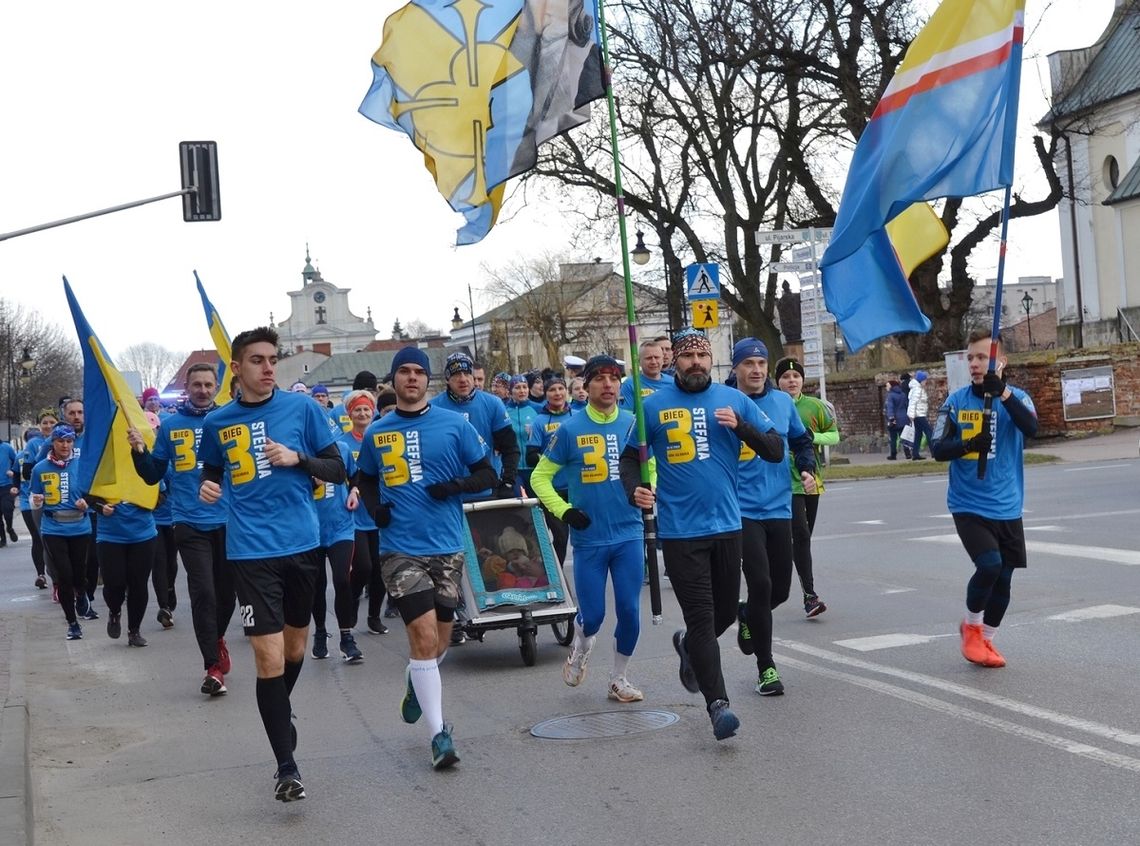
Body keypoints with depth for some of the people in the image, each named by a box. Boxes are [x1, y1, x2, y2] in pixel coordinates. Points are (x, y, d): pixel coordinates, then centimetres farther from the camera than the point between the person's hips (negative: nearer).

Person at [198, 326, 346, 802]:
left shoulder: (302, 408, 1)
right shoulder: (217, 423, 4)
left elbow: (338, 470, 3)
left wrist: (298, 458, -13)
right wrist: (207, 488, -1)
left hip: (301, 544, 1)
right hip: (251, 551, -1)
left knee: (295, 645, 18)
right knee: (269, 655, -9)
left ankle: (281, 709, 49)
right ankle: (286, 767, -1)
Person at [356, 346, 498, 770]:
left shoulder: (454, 425, 1)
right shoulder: (377, 433, 6)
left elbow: (487, 474, 4)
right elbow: (364, 477, 22)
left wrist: (456, 485, -15)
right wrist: (374, 506, 2)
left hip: (447, 547, 1)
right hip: (400, 548, -1)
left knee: (439, 641, 12)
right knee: (424, 635, -13)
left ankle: (415, 684, 46)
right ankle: (438, 733, -5)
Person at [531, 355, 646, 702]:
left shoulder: (634, 424, 1)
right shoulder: (570, 430, -6)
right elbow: (541, 477, 1)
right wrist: (564, 511, -11)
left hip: (629, 534, 2)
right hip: (589, 539, -2)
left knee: (629, 613, 2)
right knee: (592, 616, 1)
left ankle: (619, 679, 22)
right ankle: (580, 648, 36)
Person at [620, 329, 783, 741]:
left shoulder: (734, 400, 4)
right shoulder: (654, 406, 0)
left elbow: (776, 451, 3)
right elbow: (631, 456, 8)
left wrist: (741, 426, -14)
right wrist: (634, 489, -12)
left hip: (727, 525, 3)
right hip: (680, 531, -3)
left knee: (725, 613, 14)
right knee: (701, 616, -8)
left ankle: (689, 646, 45)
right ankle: (717, 703, -5)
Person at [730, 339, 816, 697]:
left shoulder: (782, 401, 6)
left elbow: (801, 439, 20)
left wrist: (807, 469, 4)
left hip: (779, 508, 5)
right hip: (743, 511, -5)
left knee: (780, 589, 9)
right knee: (760, 584, -10)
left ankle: (747, 617, 44)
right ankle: (766, 668, 5)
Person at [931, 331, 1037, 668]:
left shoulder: (1017, 398, 0)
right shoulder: (956, 401, -1)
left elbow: (1030, 428, -21)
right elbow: (937, 448, -4)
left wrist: (1003, 392, -33)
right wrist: (968, 444, -23)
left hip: (1007, 507, 2)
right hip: (969, 505, -2)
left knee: (1003, 579, 9)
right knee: (989, 564, -20)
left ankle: (984, 639, 32)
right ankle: (971, 626, 6)